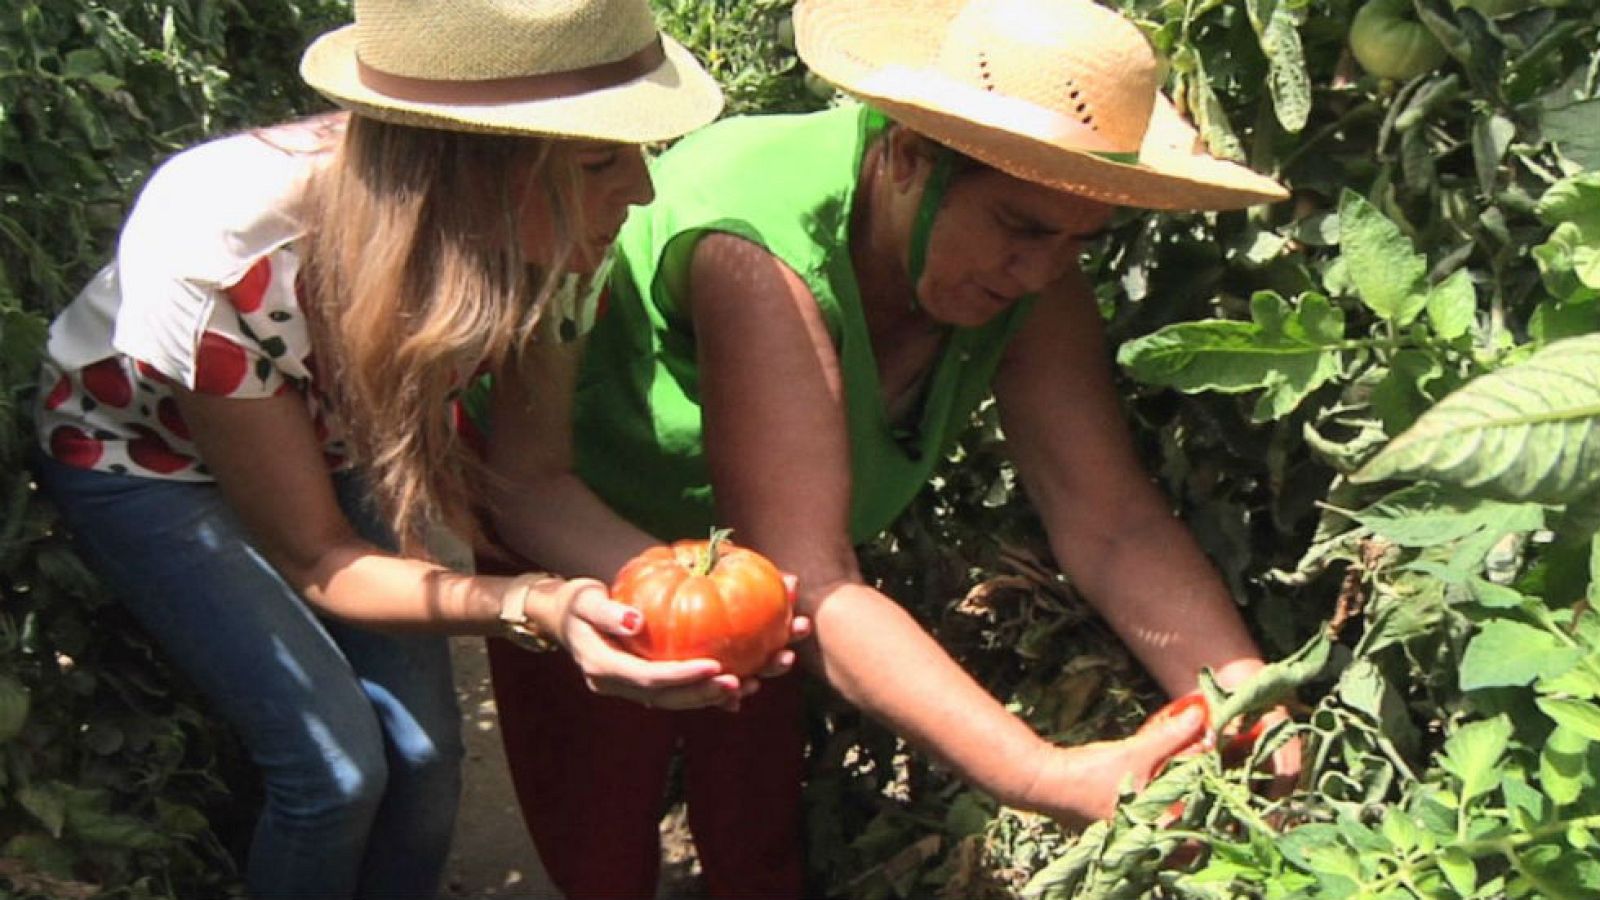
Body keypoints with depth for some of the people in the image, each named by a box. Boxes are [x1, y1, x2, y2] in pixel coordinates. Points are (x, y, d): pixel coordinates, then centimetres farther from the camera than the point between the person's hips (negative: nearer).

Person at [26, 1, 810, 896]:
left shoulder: (547, 237, -28)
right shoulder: (225, 255, -40)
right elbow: (315, 560, -29)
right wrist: (539, 607, -44)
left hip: (337, 432, 4)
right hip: (145, 455, -3)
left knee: (425, 748, -8)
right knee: (336, 766, -16)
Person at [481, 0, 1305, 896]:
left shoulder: (1023, 268, -22)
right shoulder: (762, 250, -41)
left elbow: (1115, 524, -23)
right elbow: (810, 586, -45)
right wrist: (1052, 780, -52)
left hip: (739, 566, 5)